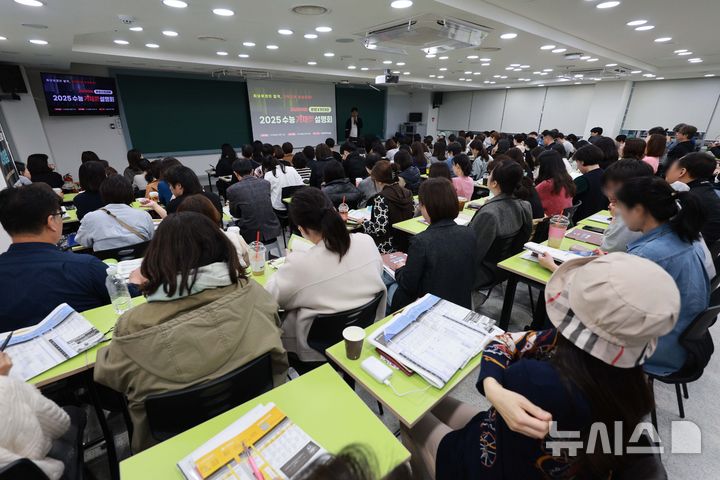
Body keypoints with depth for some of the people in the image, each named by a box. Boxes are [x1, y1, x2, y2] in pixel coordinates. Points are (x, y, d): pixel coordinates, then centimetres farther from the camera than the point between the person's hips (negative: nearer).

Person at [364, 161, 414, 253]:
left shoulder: (381, 198, -19)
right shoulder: (408, 193, 3)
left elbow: (381, 229, -25)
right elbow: (412, 216, 14)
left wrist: (364, 223, -6)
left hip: (388, 249, -8)